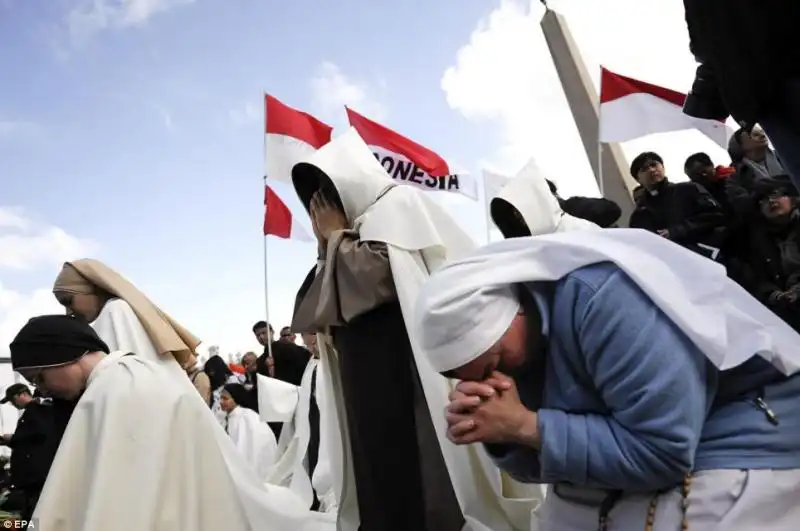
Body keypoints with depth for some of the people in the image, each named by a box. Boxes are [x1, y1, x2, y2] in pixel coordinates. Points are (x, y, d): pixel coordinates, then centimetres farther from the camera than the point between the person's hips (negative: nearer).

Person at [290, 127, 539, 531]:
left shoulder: (400, 204, 2)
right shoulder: (356, 235, 24)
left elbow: (380, 273, -16)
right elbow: (321, 315, 21)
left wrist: (336, 237, -1)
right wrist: (326, 247, 11)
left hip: (415, 374, -8)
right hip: (371, 397, 8)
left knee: (428, 488, -7)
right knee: (385, 495, 7)